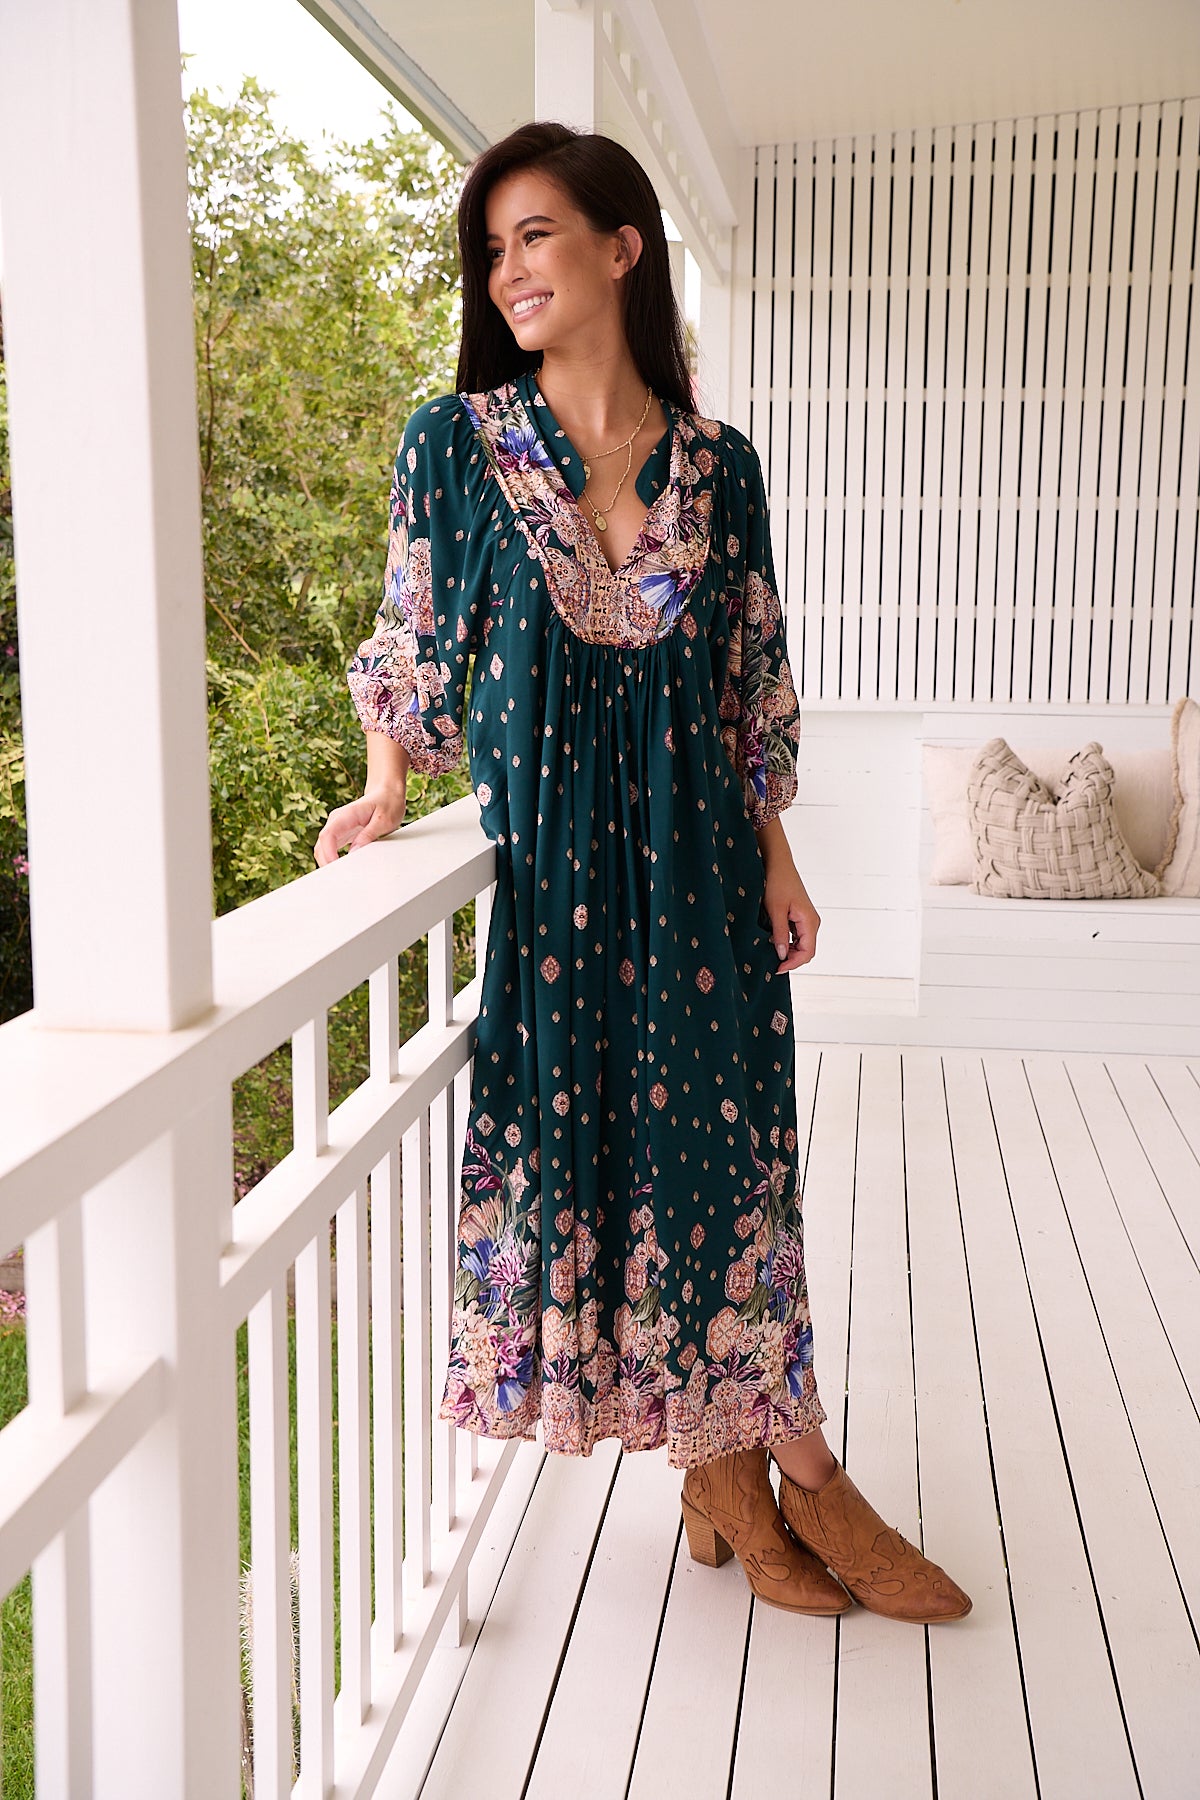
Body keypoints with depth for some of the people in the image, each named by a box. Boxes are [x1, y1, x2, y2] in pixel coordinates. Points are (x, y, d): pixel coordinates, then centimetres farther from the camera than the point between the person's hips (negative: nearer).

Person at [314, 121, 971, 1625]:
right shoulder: (455, 440, 0)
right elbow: (415, 640, 5)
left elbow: (752, 680, 8)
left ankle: (734, 1473, 21)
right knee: (574, 1135, 2)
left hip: (691, 849, 1)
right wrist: (383, 790, -6)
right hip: (541, 844, -1)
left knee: (714, 1137, 4)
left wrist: (776, 861, 5)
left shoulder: (715, 464, 4)